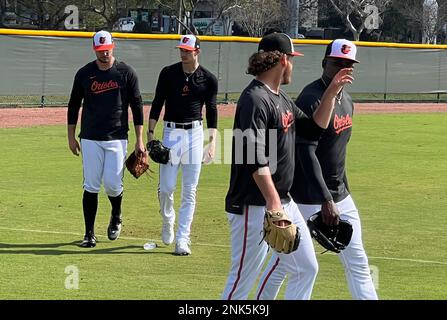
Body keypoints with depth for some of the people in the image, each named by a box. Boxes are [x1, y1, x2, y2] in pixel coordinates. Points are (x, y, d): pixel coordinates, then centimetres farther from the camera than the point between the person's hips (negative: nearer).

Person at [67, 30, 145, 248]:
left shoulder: (126, 73, 0)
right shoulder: (84, 74, 4)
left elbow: (137, 107, 2)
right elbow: (74, 106, 12)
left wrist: (140, 140, -2)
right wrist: (71, 137, 9)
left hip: (117, 138, -1)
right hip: (90, 138, 1)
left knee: (113, 184, -6)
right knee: (91, 187, -1)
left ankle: (116, 218, 25)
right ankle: (89, 234, 6)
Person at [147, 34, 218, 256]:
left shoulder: (208, 79, 1)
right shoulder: (168, 73, 0)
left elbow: (211, 111, 5)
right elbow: (157, 104, 4)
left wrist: (212, 141, -4)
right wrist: (150, 133, -3)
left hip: (195, 133, 0)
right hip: (171, 132, 0)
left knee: (190, 191, 0)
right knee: (166, 187, -4)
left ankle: (182, 238, 4)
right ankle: (167, 221, 26)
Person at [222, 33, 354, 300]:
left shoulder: (282, 98, 14)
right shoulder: (255, 100, -17)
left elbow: (314, 129, 22)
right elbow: (255, 159, -25)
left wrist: (331, 93, 12)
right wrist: (273, 204, -31)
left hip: (284, 202, 10)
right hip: (254, 206, -10)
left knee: (307, 268, 15)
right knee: (243, 281, -6)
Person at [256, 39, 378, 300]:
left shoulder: (347, 101, 9)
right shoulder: (311, 100, -18)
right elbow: (306, 154, -25)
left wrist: (342, 190, 18)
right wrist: (325, 200, -30)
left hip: (340, 197, 8)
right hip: (309, 198, -8)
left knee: (358, 264, 7)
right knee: (286, 261, 3)